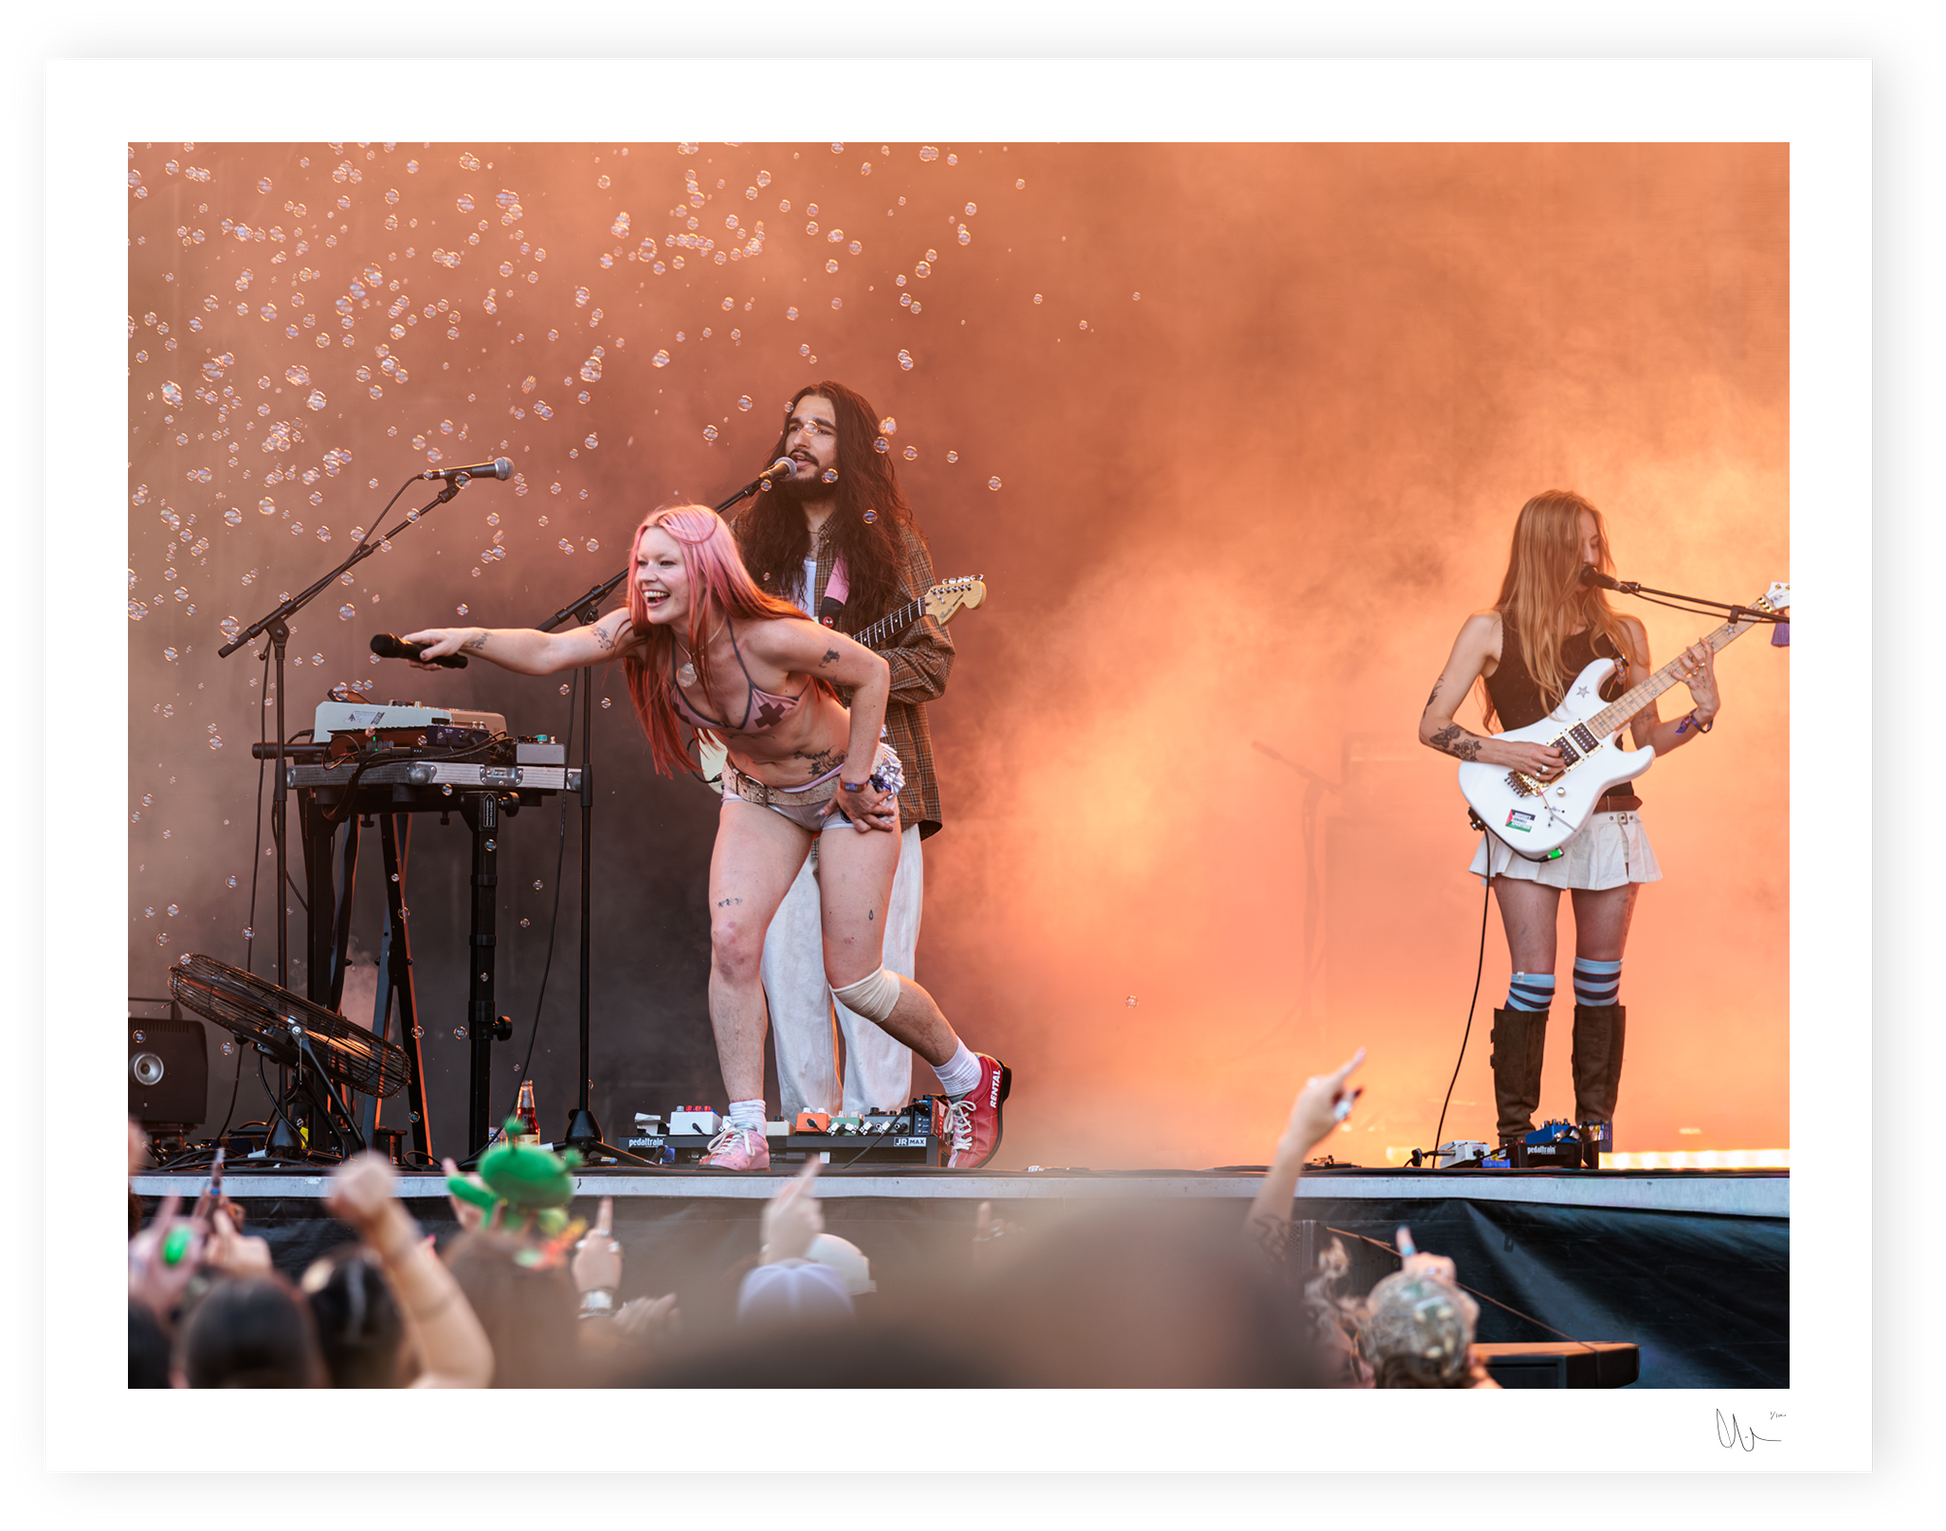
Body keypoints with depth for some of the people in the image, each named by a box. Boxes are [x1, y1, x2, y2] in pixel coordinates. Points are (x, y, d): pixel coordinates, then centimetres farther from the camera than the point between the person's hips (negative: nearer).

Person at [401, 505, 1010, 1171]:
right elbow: (547, 652, -28)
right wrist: (469, 638, -44)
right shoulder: (643, 634, -19)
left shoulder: (769, 636, -34)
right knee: (731, 939, -16)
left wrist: (856, 780, -18)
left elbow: (872, 672, -22)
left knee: (852, 979, -4)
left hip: (847, 783, -5)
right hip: (758, 793, 5)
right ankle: (746, 1132, -8)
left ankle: (971, 1079, 22)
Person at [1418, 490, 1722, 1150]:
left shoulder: (1622, 634, 11)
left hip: (1608, 819, 3)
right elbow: (1431, 726, 0)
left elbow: (1647, 738, 13)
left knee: (1599, 984, 5)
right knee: (1533, 982, -9)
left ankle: (1595, 1130, 14)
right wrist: (1506, 754, -13)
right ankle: (1515, 1131, 1)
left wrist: (1701, 713, -5)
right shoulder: (1492, 631, 1)